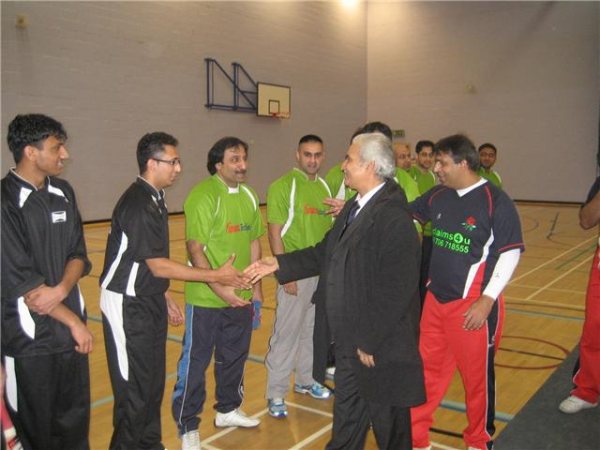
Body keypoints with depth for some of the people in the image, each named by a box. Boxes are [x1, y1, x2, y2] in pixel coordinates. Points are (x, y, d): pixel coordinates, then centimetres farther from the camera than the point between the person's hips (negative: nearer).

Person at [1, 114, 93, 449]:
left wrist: (61, 290, -13)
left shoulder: (63, 192, 7)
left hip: (71, 333, 6)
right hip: (29, 336, -5)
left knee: (75, 422, 15)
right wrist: (74, 321, -10)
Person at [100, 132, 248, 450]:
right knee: (135, 387, 2)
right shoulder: (137, 204, -22)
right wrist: (217, 276, -19)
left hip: (150, 300, 9)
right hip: (128, 305, -9)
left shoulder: (155, 198, 7)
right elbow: (158, 266, -22)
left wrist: (164, 297, 17)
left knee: (153, 380, 17)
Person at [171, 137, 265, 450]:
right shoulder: (203, 196, -15)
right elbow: (195, 250, -18)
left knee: (234, 357, 20)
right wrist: (220, 289, -22)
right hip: (206, 298, -7)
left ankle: (228, 409, 41)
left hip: (241, 297, 7)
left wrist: (256, 287, 13)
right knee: (195, 362, 6)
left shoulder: (248, 195, 7)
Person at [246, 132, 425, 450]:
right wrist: (279, 264, 7)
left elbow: (397, 289, -25)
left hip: (381, 348, -8)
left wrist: (370, 341, -19)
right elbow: (324, 254, 13)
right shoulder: (354, 208, 7)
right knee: (346, 418, 24)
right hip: (347, 341, 8)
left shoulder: (394, 218, -23)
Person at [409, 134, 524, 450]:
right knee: (428, 370, 15)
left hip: (474, 306, -5)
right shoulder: (437, 196, 4)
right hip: (435, 300, 6)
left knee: (477, 376, 10)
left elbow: (510, 254, -11)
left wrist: (487, 300, -16)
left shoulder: (495, 201, -13)